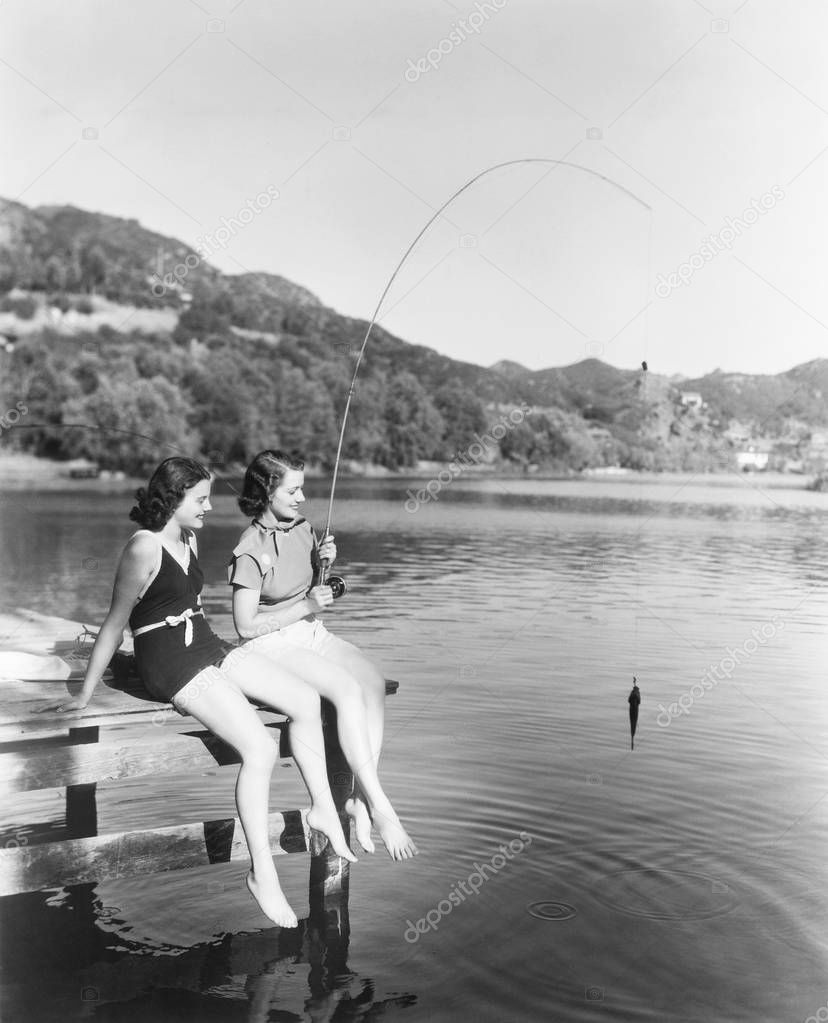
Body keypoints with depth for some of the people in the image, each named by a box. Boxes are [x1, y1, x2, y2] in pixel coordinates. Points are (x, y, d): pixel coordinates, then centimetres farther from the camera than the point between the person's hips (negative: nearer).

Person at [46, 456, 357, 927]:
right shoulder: (144, 548, -15)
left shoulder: (188, 539, 11)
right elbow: (115, 624, -11)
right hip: (172, 664, -9)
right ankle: (262, 874, -10)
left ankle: (324, 809, 6)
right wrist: (86, 694, -6)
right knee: (262, 749, -21)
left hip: (210, 648, 9)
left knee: (306, 699, -5)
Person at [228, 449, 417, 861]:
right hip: (272, 644, -7)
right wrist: (305, 606, -16)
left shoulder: (302, 528, 7)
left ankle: (360, 797, -21)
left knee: (373, 680, -22)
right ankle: (379, 806, -25)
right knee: (347, 689, -30)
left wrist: (323, 563, -2)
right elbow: (246, 626, -15)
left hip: (311, 633, 7)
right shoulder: (250, 552, -14)